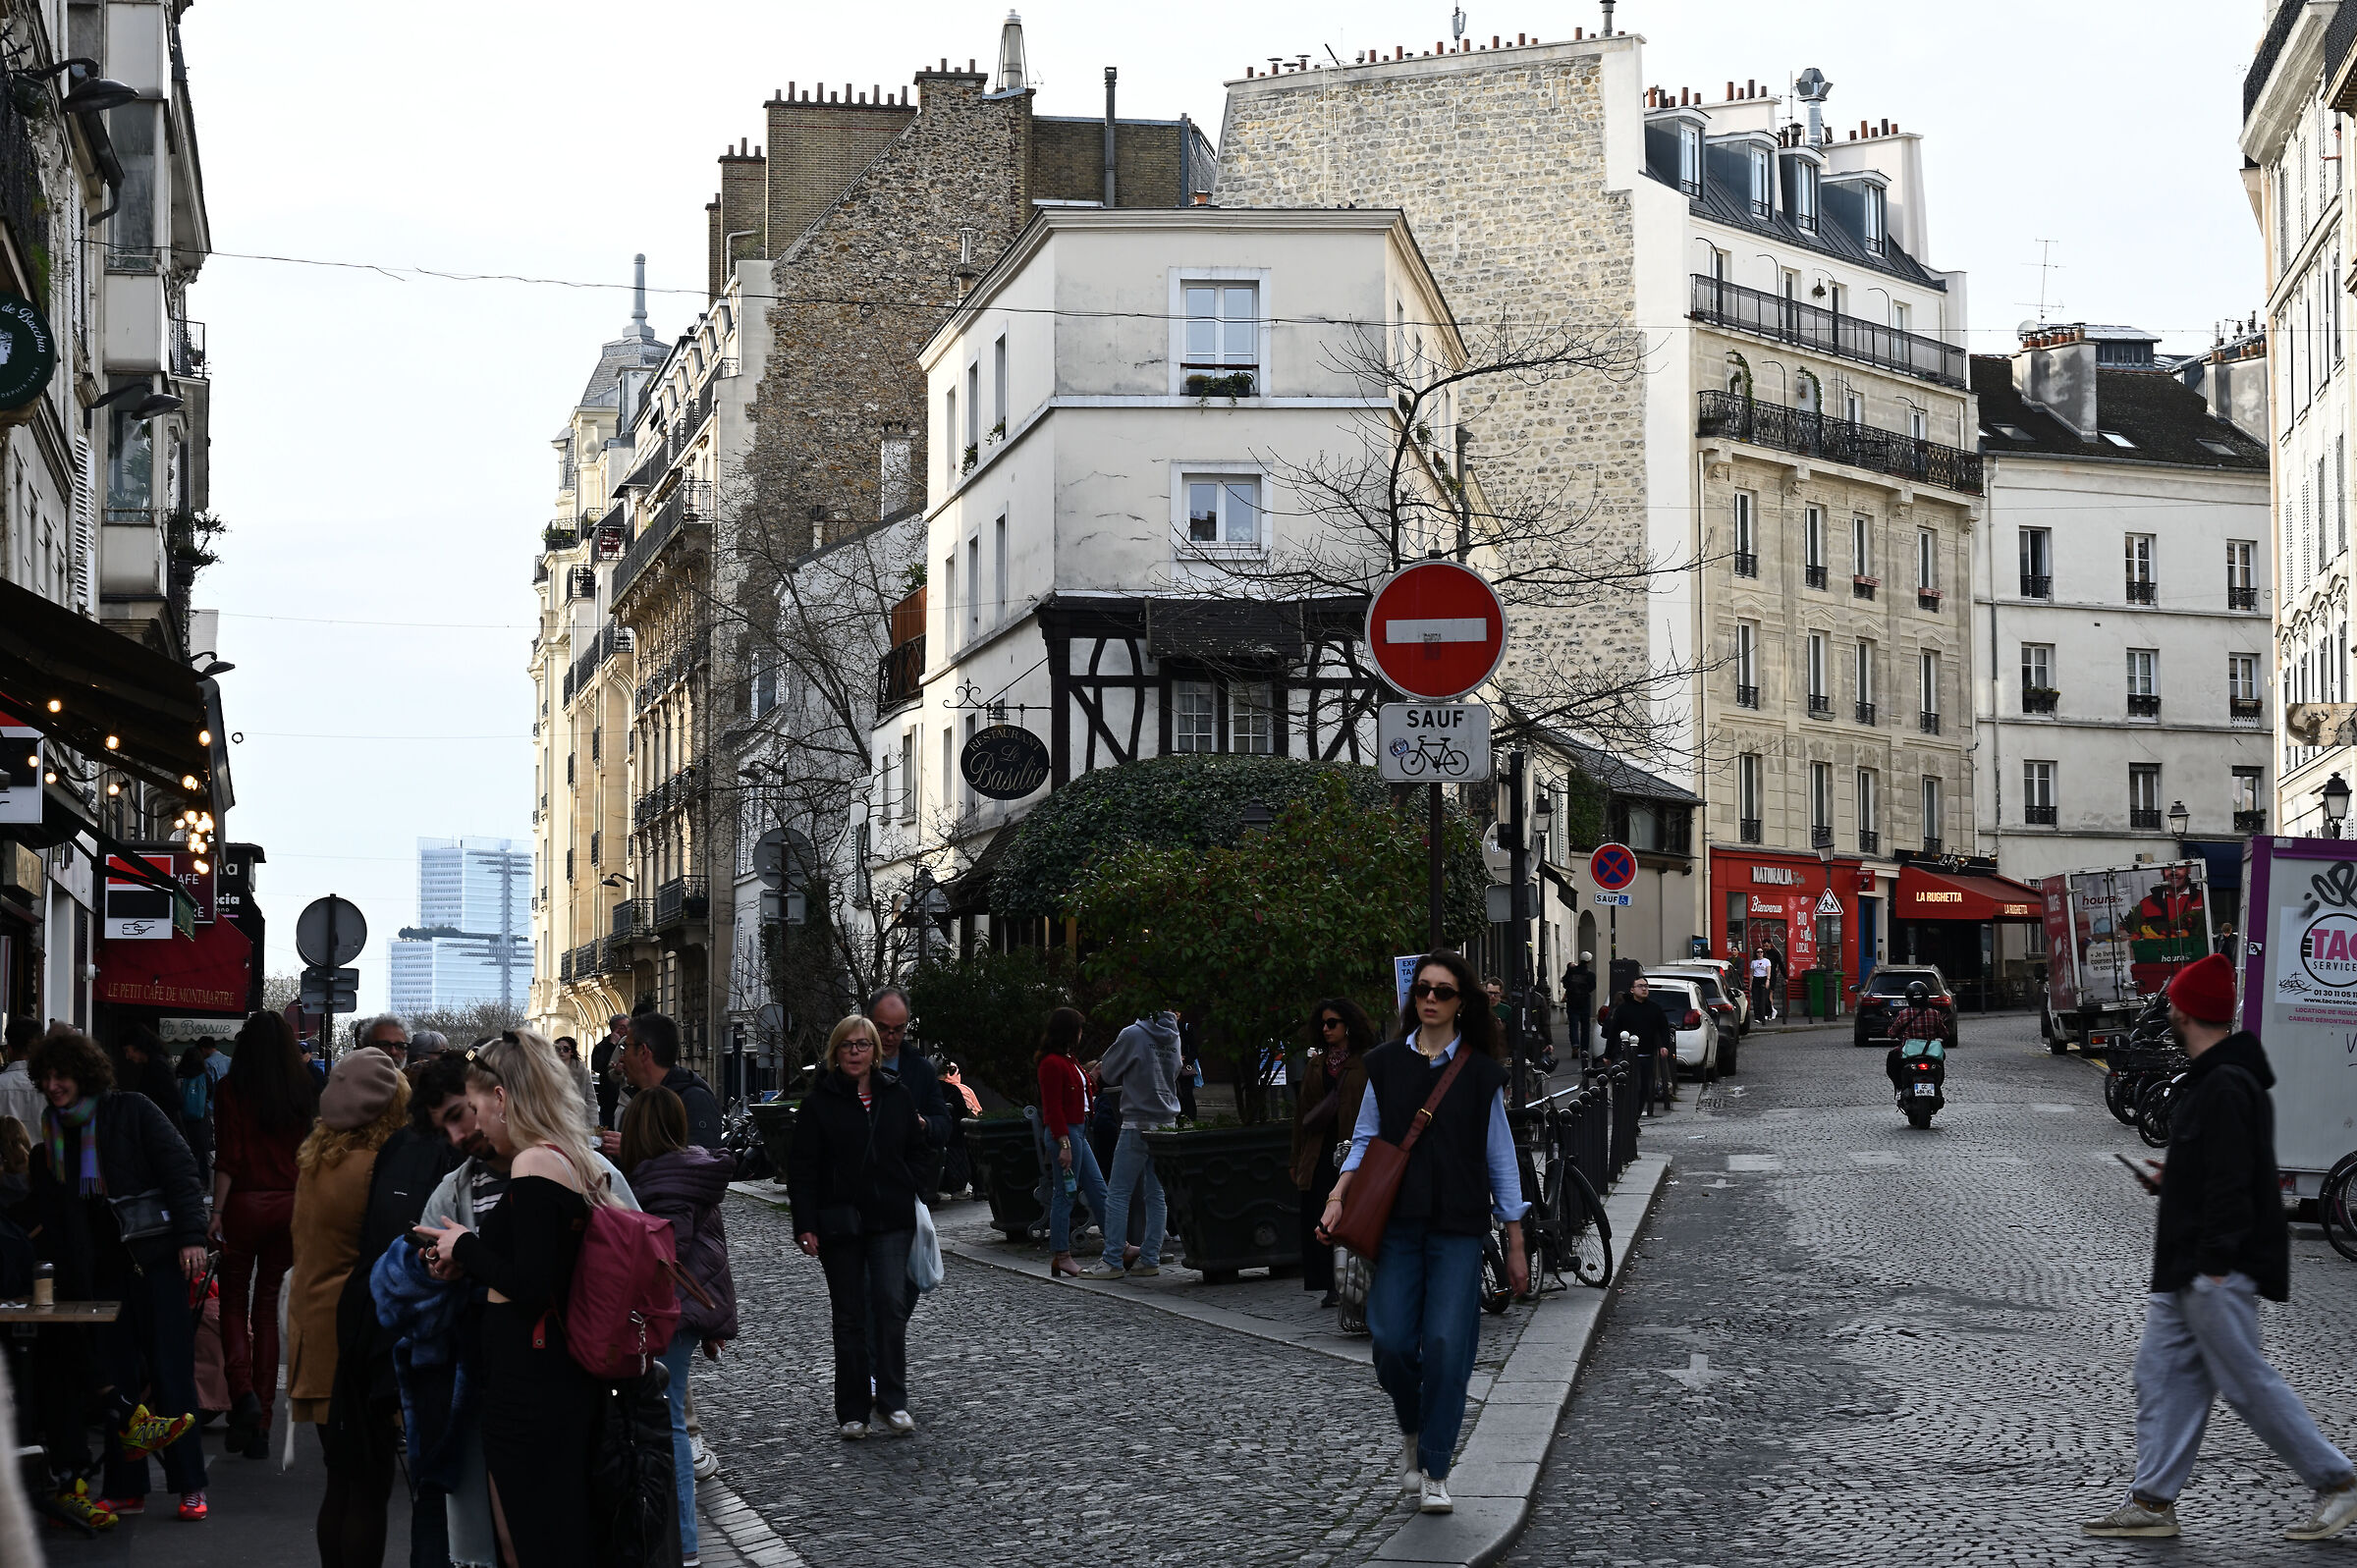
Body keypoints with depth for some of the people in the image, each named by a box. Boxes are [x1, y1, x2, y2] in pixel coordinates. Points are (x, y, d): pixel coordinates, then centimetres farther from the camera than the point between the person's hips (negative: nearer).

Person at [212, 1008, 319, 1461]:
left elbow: (228, 1159, -10)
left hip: (245, 1203, -3)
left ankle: (242, 1393, -12)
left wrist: (217, 1212, -7)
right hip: (290, 1204, 3)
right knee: (267, 1304, 10)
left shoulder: (233, 1089, -6)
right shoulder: (305, 1091, 2)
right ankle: (262, 1417, 9)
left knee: (233, 1300, 9)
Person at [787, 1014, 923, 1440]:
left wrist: (906, 1200, 6)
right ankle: (852, 1412, 11)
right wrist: (805, 1225, -9)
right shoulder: (819, 1101, -1)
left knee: (892, 1305, -12)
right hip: (840, 1224, -1)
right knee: (848, 1318, 4)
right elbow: (802, 1168, -2)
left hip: (891, 1220, 1)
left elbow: (916, 1152, 18)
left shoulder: (897, 1096, 8)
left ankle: (892, 1401, -5)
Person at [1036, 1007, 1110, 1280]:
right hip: (1065, 1133, -11)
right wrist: (1064, 1143, -23)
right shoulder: (1052, 1063, -16)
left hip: (1077, 1131, 11)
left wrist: (1090, 1078, 20)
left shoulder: (1067, 1061, 15)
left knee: (1097, 1188, 13)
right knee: (1064, 1194, -5)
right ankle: (1061, 1255, 0)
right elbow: (1053, 1108, -20)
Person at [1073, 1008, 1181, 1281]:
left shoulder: (1133, 1035, -11)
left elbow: (1108, 1073, -1)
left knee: (1118, 1194, -3)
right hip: (1167, 1122, 6)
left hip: (1138, 1125, -6)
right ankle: (1150, 1259, 8)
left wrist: (1101, 1067, 22)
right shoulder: (1173, 1037, 9)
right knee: (1156, 1194, 8)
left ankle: (1113, 1261, -5)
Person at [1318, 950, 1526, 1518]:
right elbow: (1365, 1140, 13)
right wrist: (1338, 1196, -4)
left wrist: (1515, 1244, 7)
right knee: (1391, 1341, -7)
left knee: (1446, 1345, -8)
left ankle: (1435, 1472, 4)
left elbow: (1500, 1158, 7)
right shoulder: (1385, 1063, 7)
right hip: (1397, 1222, 1)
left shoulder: (1482, 1073, 3)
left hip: (1458, 1227, -1)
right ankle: (1413, 1433, 24)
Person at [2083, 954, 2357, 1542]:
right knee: (2163, 1376, 9)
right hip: (2185, 1269, 11)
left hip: (2215, 1271, -11)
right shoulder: (2207, 1079, 13)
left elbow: (2230, 1183, -23)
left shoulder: (2226, 1086, -19)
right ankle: (2152, 1502, 11)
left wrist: (2215, 1263, -24)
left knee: (2248, 1382, -4)